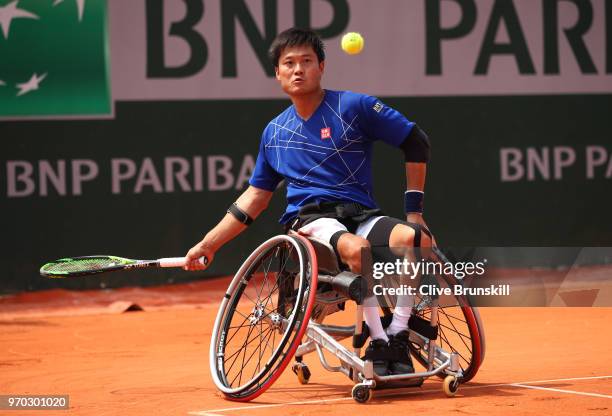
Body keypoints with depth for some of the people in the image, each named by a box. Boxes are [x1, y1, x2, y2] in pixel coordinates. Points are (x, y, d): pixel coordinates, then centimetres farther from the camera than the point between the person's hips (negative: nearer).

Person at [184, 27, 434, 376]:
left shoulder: (353, 106, 3)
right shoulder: (275, 132, 14)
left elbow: (417, 143, 6)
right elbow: (256, 196, 24)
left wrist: (414, 210, 3)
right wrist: (208, 244, 21)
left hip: (362, 216, 0)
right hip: (310, 221, 0)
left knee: (417, 240, -34)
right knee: (357, 249, -38)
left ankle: (398, 337, -20)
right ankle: (377, 344, -27)